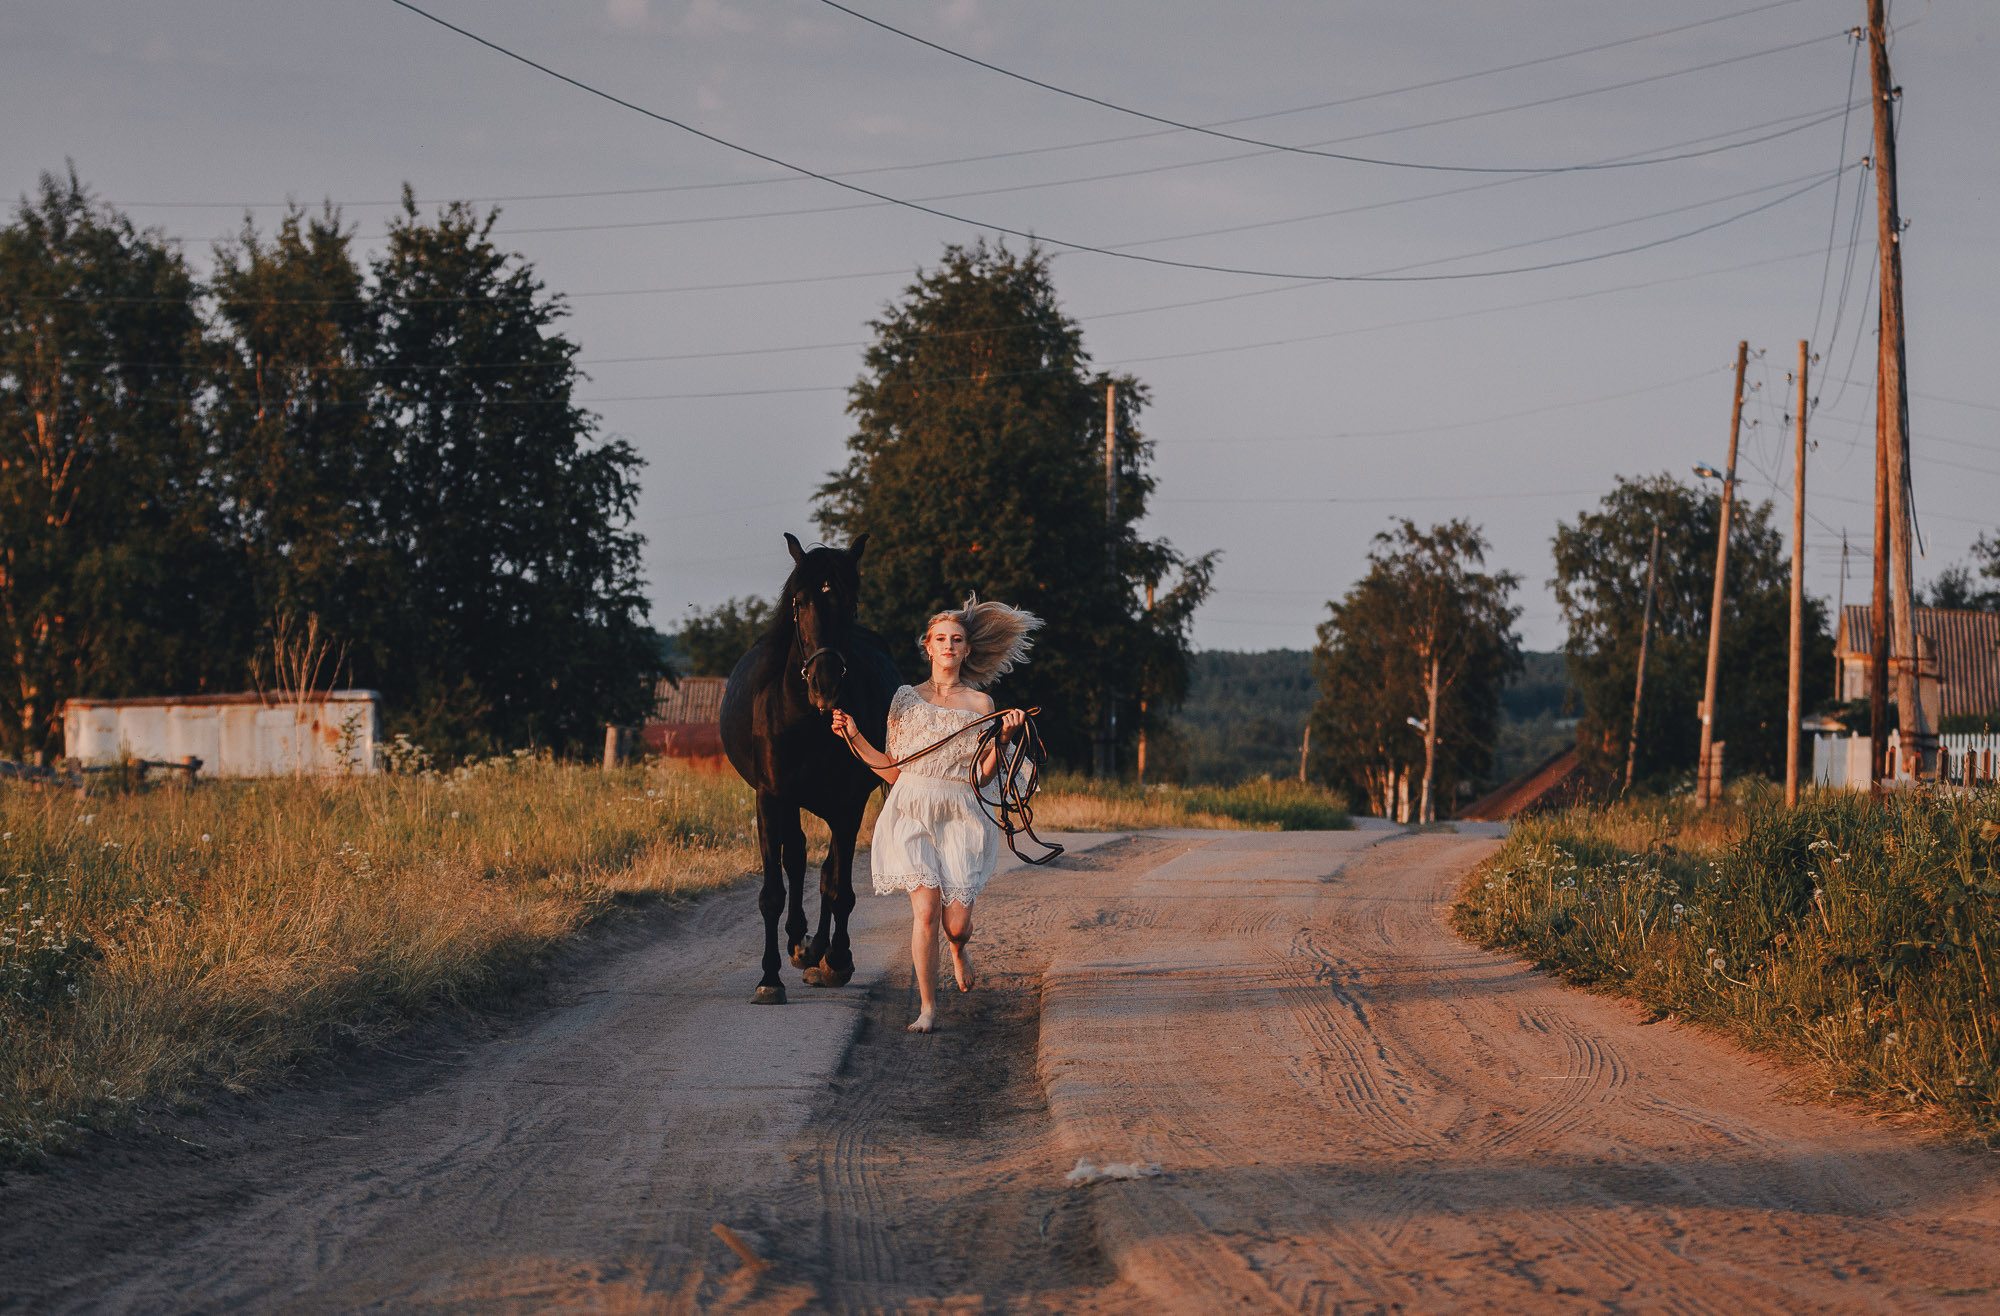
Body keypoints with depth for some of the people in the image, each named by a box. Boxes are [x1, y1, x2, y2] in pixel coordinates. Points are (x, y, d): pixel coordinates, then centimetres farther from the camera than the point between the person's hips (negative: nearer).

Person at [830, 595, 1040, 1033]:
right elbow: (892, 770, 10)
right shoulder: (905, 698, 11)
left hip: (961, 816, 0)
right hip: (911, 814, 0)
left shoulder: (979, 703, 9)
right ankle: (927, 1008, -2)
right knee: (925, 909, -15)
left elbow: (983, 774, 3)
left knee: (956, 923, -5)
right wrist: (853, 736, 3)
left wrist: (1003, 736, -11)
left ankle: (959, 950, 35)